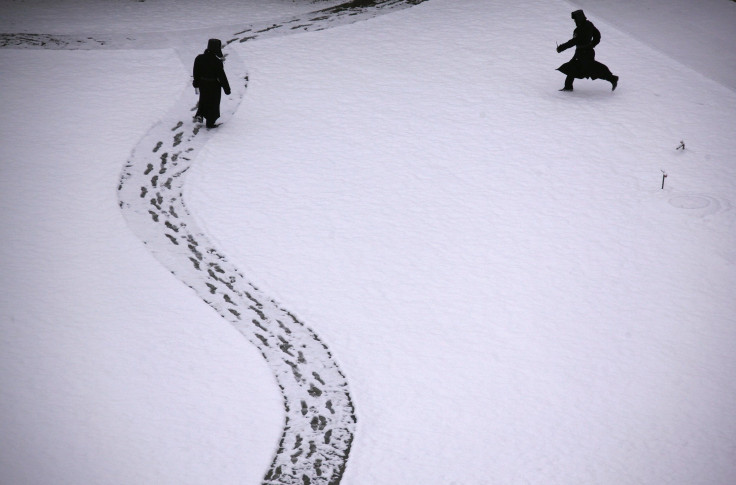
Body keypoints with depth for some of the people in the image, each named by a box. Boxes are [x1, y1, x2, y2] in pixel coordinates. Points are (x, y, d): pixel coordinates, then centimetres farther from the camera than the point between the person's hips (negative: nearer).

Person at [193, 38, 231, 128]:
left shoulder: (199, 58, -7)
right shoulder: (217, 62, -25)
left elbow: (195, 72, 5)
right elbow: (222, 76, -19)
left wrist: (196, 83, 20)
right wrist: (227, 88, -9)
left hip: (202, 84, 5)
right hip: (214, 86, -5)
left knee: (204, 100, 30)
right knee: (213, 103, 11)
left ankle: (199, 115, 18)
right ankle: (210, 123, 19)